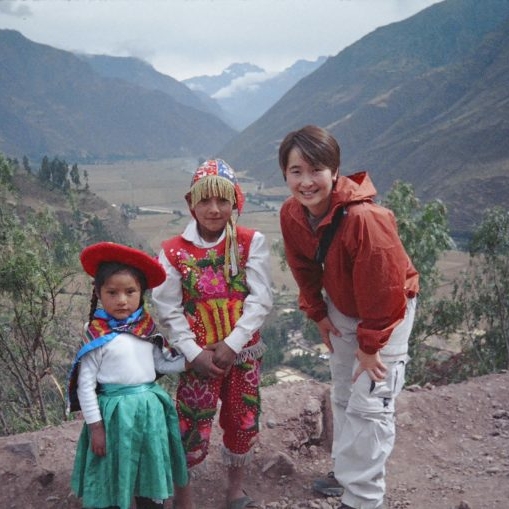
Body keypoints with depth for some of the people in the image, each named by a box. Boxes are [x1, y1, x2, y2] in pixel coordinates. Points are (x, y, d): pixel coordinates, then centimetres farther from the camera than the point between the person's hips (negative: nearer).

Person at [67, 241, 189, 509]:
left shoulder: (147, 327, -1)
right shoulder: (97, 335, -15)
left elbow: (161, 364, 8)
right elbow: (85, 384, -12)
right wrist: (95, 425, -11)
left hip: (150, 407, 5)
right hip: (116, 411, -4)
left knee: (151, 473, 19)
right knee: (115, 477, 11)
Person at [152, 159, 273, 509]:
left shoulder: (252, 242, -6)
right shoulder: (174, 251, -6)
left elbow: (260, 300, -10)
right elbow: (169, 311, -5)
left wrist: (231, 344, -17)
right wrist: (195, 352, -13)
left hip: (243, 351, 2)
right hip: (199, 355, -1)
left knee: (243, 425, 14)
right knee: (193, 430, 1)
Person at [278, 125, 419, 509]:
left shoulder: (364, 217, -37)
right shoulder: (291, 214, -16)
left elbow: (381, 288, -28)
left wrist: (370, 344, -20)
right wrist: (318, 315, 2)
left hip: (388, 310, -7)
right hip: (342, 308, 7)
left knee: (369, 404, -6)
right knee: (343, 397, 18)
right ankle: (347, 475, 37)